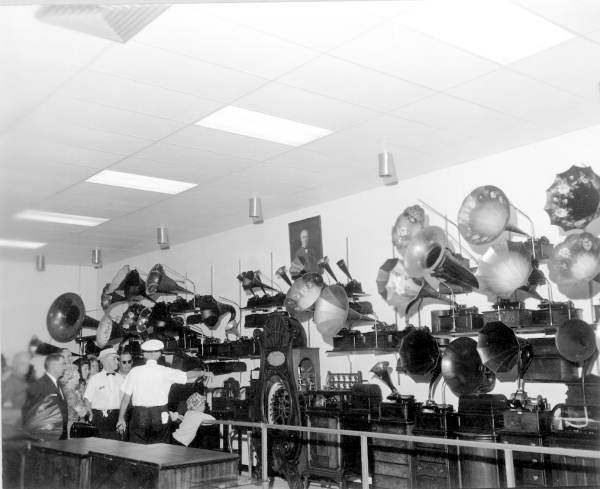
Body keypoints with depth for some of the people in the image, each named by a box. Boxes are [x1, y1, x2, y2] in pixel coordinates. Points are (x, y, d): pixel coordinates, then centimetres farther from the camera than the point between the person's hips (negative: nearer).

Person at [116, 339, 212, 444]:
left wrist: (121, 418, 8)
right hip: (160, 417, -1)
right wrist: (204, 373, 25)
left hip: (139, 418, 1)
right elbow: (188, 375, 8)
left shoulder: (135, 371, 0)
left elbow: (126, 397, 1)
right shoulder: (165, 372, -2)